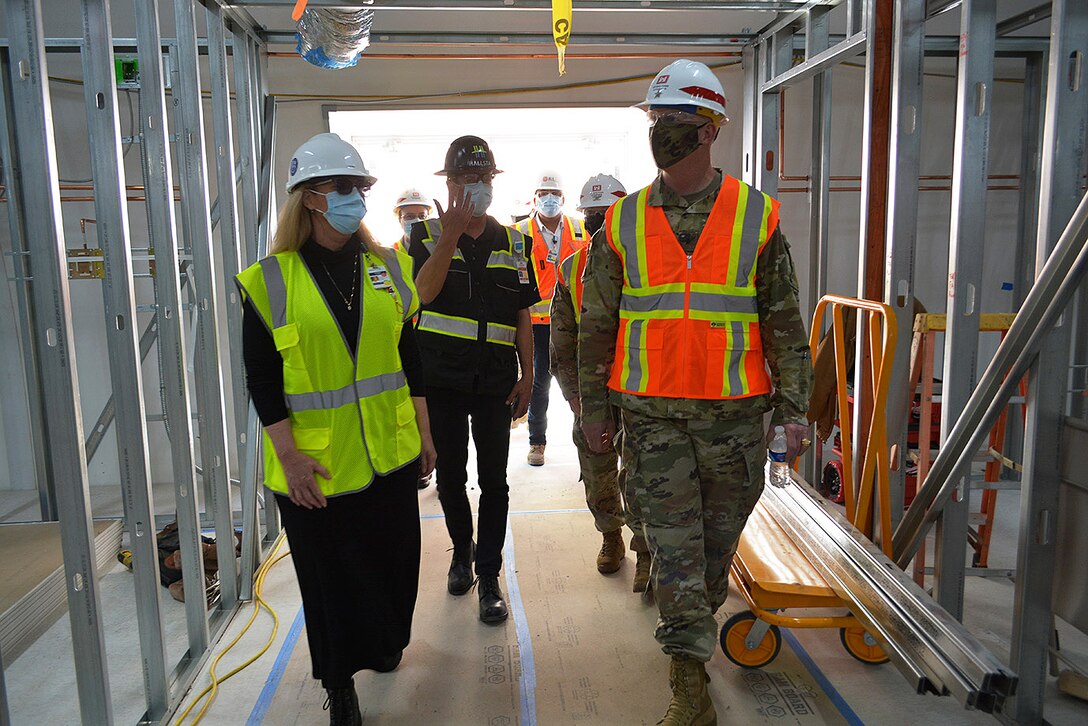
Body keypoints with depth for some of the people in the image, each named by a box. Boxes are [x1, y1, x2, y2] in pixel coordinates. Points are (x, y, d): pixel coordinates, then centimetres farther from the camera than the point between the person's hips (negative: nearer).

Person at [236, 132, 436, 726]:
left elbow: (409, 355, 9)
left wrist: (423, 430, 9)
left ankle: (383, 643, 46)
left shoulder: (388, 267, 4)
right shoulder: (270, 281, -8)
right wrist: (288, 453, -13)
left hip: (389, 453, 4)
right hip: (314, 465, -3)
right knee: (329, 575, 11)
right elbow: (261, 378, -8)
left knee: (394, 558, 17)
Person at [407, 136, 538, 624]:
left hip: (495, 381, 1)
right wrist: (451, 235, -21)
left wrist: (527, 375, 2)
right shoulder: (427, 235, 2)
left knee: (494, 482, 2)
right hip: (441, 379, 0)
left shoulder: (511, 243, 7)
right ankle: (462, 551, 35)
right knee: (450, 477, 12)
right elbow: (424, 292, -16)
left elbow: (523, 317, 7)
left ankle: (489, 576, 13)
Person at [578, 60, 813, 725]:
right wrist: (595, 409, 7)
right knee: (675, 544, 2)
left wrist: (793, 409, -1)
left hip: (734, 413, 1)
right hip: (652, 414, 0)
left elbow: (784, 322, 3)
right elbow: (597, 327, 7)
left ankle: (697, 621, 43)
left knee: (719, 538, 16)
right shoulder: (623, 223, 2)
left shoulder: (756, 217, 0)